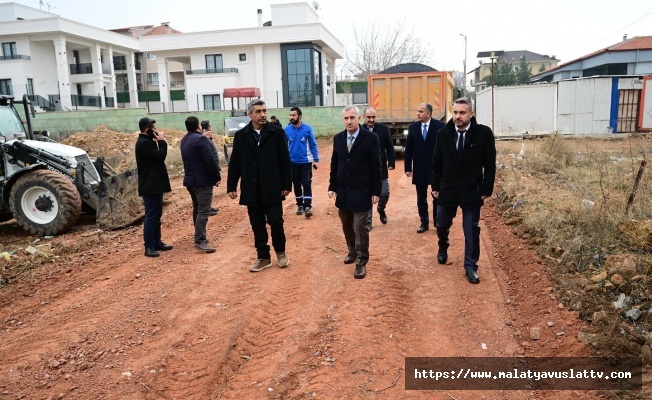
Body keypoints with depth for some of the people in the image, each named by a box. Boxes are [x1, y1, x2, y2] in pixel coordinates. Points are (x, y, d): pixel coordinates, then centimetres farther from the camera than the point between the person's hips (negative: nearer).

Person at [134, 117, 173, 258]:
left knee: (157, 215, 15)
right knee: (151, 216, -8)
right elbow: (160, 156, -21)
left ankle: (157, 242, 23)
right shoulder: (144, 143, -16)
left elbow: (157, 157, 17)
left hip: (154, 184, 11)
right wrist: (162, 142, -11)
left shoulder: (147, 142, 17)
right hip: (150, 186, -11)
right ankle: (149, 247, -4)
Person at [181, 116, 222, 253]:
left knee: (197, 208, 18)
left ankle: (200, 236, 26)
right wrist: (217, 177, -13)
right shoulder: (201, 138, -15)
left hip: (190, 179, 9)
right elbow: (210, 160, -20)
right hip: (202, 180, -9)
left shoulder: (184, 140, 14)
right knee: (204, 211, -10)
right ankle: (200, 241, -15)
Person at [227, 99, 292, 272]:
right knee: (257, 225, 9)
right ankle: (263, 257, 22)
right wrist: (231, 186, 3)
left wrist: (287, 184, -5)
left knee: (276, 221, 1)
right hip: (251, 189, 2)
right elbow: (234, 163, 6)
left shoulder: (277, 132, -2)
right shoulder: (241, 135, 4)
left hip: (272, 188, -2)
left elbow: (285, 161, -2)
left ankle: (280, 251, 26)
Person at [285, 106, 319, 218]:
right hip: (293, 162, 3)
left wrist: (316, 159, -5)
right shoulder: (287, 129, -3)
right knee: (296, 185, 11)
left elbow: (313, 145, -1)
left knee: (307, 184, -6)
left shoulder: (307, 128, -8)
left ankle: (308, 207, -5)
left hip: (306, 161, -2)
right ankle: (300, 205, 23)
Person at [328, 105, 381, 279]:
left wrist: (376, 191, -9)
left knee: (360, 228, -2)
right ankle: (352, 252, 35)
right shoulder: (338, 138, 6)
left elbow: (376, 167, -7)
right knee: (347, 226, 15)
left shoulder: (371, 138, -8)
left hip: (361, 192, -5)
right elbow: (334, 164, 12)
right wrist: (332, 186, 8)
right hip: (343, 191, 5)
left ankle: (361, 262, 9)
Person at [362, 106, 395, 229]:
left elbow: (389, 147, 2)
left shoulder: (384, 129, 0)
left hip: (381, 168, 1)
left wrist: (391, 163, -6)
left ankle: (381, 209, 36)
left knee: (385, 193, 4)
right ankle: (368, 221, 14)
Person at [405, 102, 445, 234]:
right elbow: (408, 149, 3)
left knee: (437, 197, 8)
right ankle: (424, 223, 21)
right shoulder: (412, 127, 2)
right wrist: (408, 168, 0)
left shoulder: (439, 126, -7)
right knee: (421, 199, 10)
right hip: (419, 169, 3)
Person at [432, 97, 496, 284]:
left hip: (472, 191, -2)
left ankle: (470, 267, 18)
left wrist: (486, 190, -6)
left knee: (471, 231, 4)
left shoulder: (484, 133, -10)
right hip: (447, 189, 3)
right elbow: (437, 163, 5)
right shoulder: (443, 133, -2)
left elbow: (489, 165, -5)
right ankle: (443, 248, 47)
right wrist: (435, 187, 3)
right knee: (441, 225, 16)